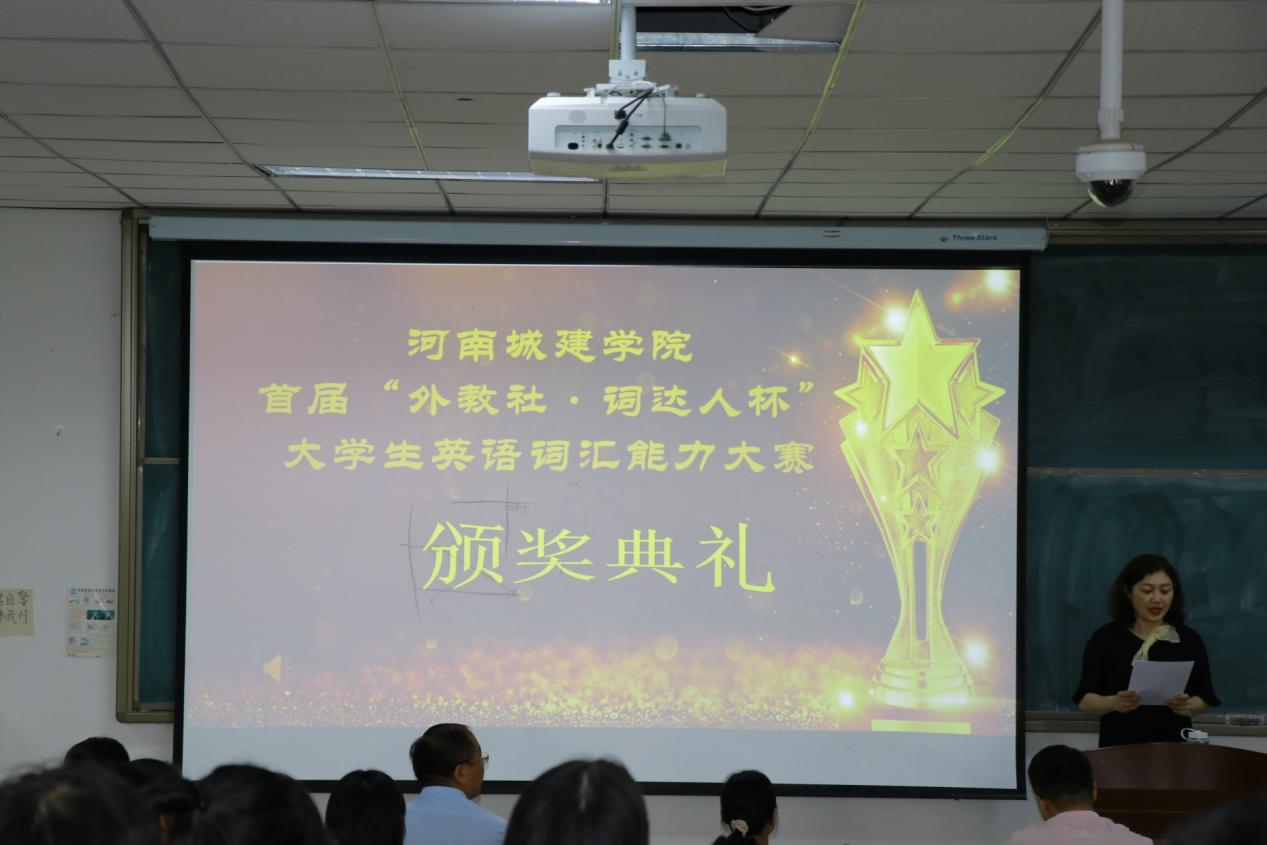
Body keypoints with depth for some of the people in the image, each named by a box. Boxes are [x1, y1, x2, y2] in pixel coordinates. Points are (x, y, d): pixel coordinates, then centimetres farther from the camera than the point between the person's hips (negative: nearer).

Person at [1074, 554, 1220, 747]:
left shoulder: (1189, 640, 2)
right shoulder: (1104, 639, -3)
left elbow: (1205, 697, 6)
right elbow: (1085, 699, -5)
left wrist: (1189, 706, -15)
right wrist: (1113, 703, -24)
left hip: (1174, 747, 1)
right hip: (1120, 748, -1)